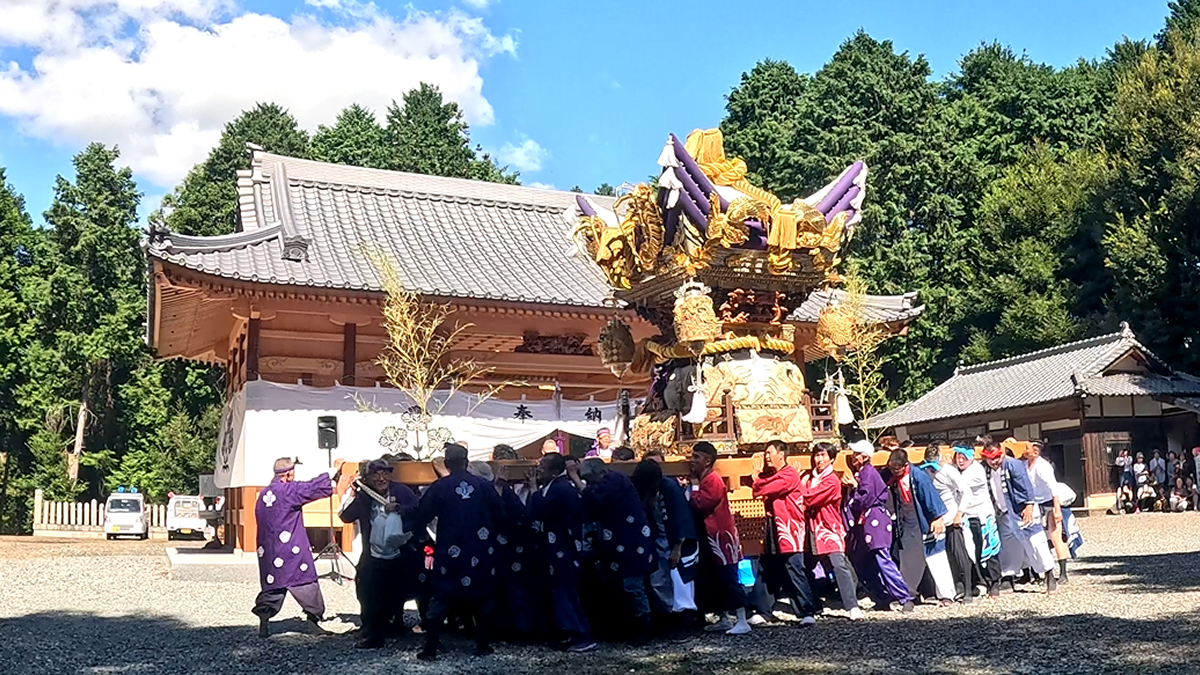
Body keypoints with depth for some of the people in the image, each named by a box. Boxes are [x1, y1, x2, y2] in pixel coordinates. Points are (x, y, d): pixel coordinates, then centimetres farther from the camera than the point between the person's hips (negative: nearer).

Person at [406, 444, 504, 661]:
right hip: (481, 551, 2)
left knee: (439, 600, 7)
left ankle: (430, 649, 7)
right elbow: (499, 514, 1)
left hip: (450, 552, -1)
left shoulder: (439, 487, -6)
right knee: (482, 598, 14)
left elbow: (420, 517, -3)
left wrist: (419, 533, 16)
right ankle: (483, 645, 18)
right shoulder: (484, 486, -1)